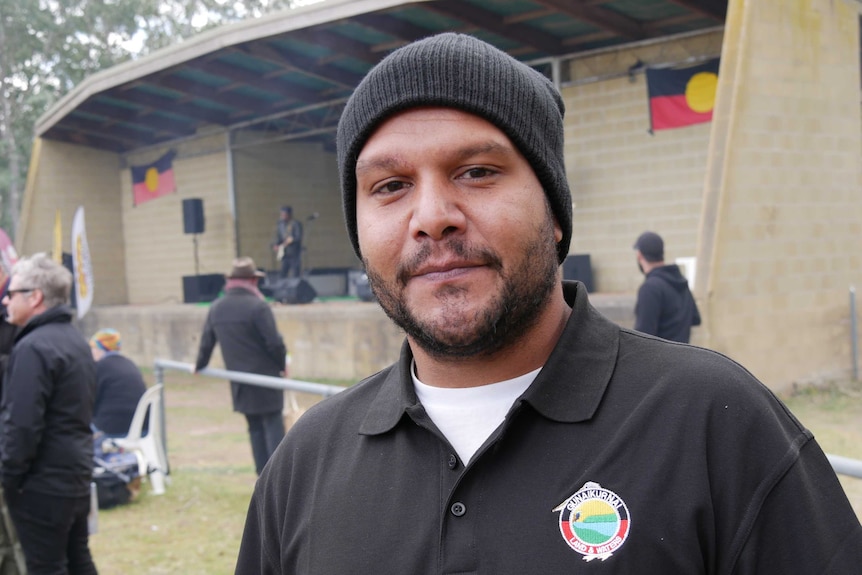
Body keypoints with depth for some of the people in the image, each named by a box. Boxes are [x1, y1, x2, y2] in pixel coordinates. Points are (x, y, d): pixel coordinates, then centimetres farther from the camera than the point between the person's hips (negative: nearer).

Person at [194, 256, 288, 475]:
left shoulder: (216, 307, 4)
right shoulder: (258, 306, -16)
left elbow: (207, 342, 11)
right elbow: (274, 342, -18)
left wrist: (200, 365, 27)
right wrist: (283, 364, -1)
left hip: (240, 382, 6)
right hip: (265, 377, -6)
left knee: (255, 428, 15)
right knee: (273, 426, 0)